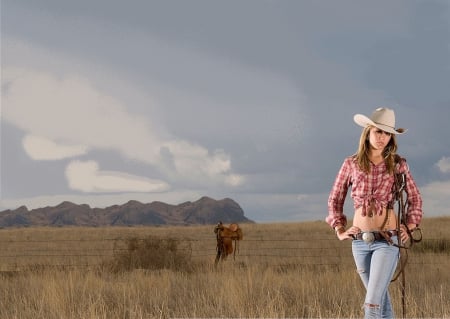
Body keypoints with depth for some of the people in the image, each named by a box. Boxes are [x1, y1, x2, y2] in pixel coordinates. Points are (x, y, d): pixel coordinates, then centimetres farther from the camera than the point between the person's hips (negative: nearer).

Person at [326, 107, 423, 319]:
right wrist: (339, 230, 3)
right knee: (381, 299, 15)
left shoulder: (398, 164, 0)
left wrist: (409, 228, 3)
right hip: (359, 241, 3)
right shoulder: (351, 164, 3)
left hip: (387, 240, -3)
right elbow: (335, 199, 13)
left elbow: (415, 198, 13)